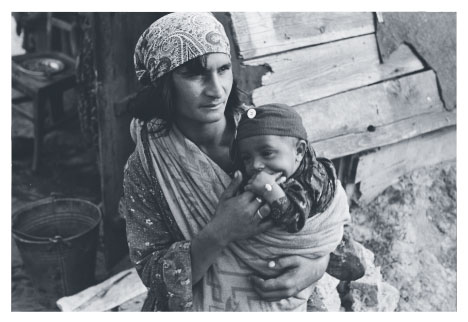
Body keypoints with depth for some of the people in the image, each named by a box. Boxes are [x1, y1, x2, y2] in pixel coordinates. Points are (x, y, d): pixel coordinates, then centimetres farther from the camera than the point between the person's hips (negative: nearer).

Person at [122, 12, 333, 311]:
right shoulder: (144, 167, -13)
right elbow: (151, 273, -12)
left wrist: (317, 266, -18)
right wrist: (217, 235, -26)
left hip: (282, 298, 3)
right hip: (200, 308, -2)